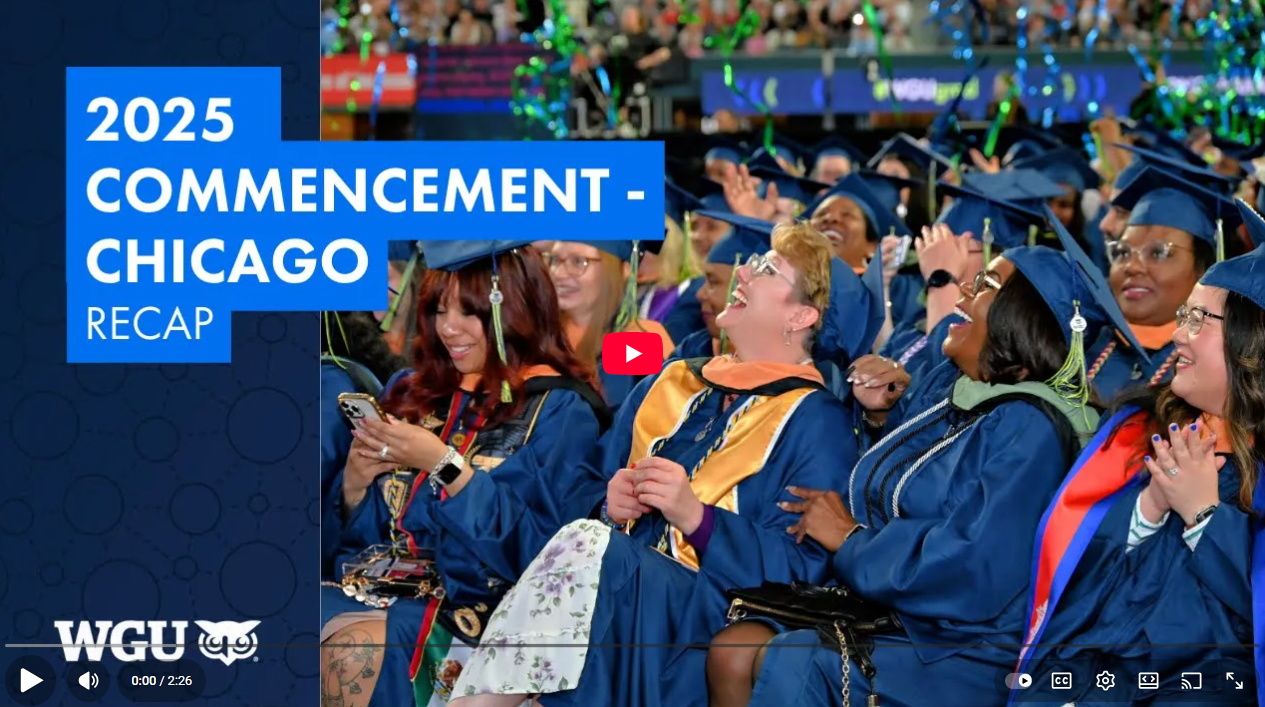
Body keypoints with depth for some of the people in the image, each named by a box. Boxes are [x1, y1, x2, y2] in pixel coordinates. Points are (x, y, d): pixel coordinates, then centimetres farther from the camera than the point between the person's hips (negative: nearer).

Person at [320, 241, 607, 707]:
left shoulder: (558, 411, 0)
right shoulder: (411, 393, 17)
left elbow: (531, 545, -11)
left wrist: (443, 464, -17)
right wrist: (355, 480, -3)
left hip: (469, 599, -5)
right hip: (373, 581, 5)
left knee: (355, 650, -35)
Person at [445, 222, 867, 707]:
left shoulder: (814, 421, 4)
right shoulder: (669, 384, 22)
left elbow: (796, 565, -7)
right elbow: (585, 496, 23)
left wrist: (695, 516, -19)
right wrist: (610, 505, -1)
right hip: (603, 593, 6)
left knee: (588, 545, -32)